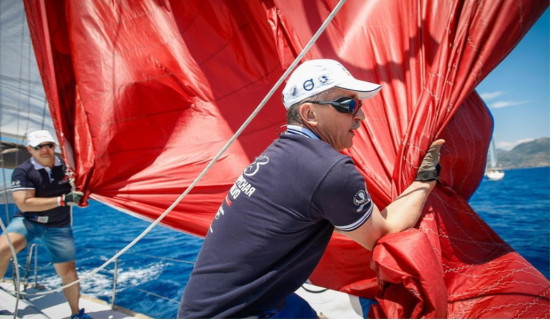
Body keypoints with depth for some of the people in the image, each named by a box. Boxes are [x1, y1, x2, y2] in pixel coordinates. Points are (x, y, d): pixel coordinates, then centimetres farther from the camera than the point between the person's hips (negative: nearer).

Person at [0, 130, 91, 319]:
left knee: (68, 271, 3)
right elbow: (24, 204, -22)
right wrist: (63, 200, -28)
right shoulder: (22, 172, -13)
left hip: (59, 227, 2)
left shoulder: (65, 164, -4)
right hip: (28, 221, -2)